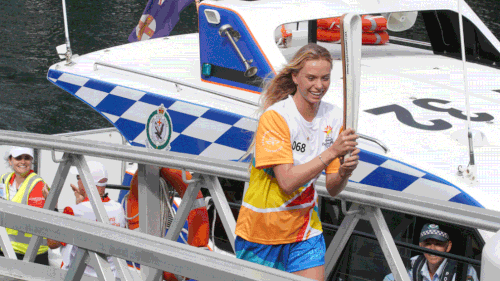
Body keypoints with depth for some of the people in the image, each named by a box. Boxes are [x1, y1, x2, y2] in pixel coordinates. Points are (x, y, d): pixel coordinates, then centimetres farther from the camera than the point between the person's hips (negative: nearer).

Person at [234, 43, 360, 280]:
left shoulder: (333, 117, -1)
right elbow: (287, 181, -28)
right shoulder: (274, 117, -18)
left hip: (305, 229, 4)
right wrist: (332, 152, -32)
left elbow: (332, 189, 0)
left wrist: (343, 173, -22)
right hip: (261, 229, -4)